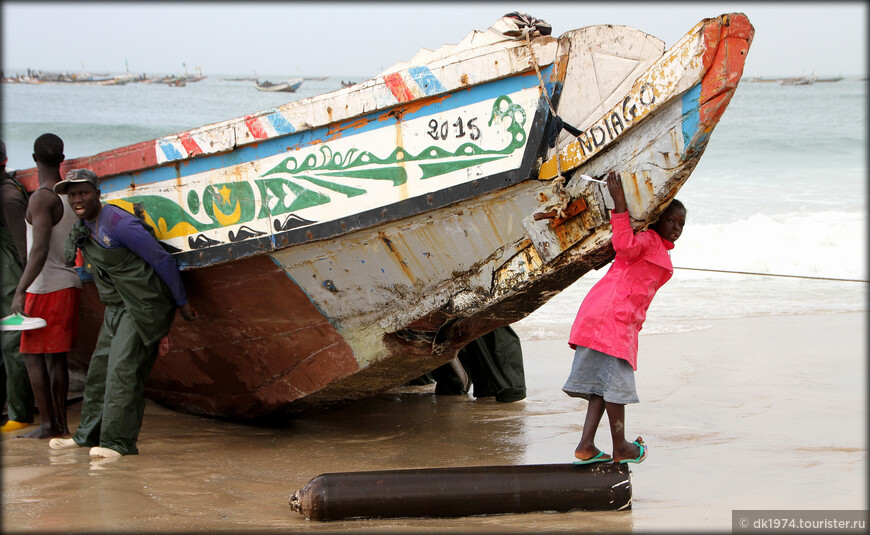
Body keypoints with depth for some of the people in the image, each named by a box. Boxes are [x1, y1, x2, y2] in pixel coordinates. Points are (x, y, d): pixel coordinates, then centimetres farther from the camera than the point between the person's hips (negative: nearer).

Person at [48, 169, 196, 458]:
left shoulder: (119, 224, -20)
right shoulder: (82, 230, 8)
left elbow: (162, 261, -15)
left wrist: (182, 303, -8)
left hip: (144, 306, -9)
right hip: (116, 309, 9)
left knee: (123, 369, -14)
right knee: (99, 367, 12)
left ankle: (118, 441, -12)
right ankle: (89, 434, 23)